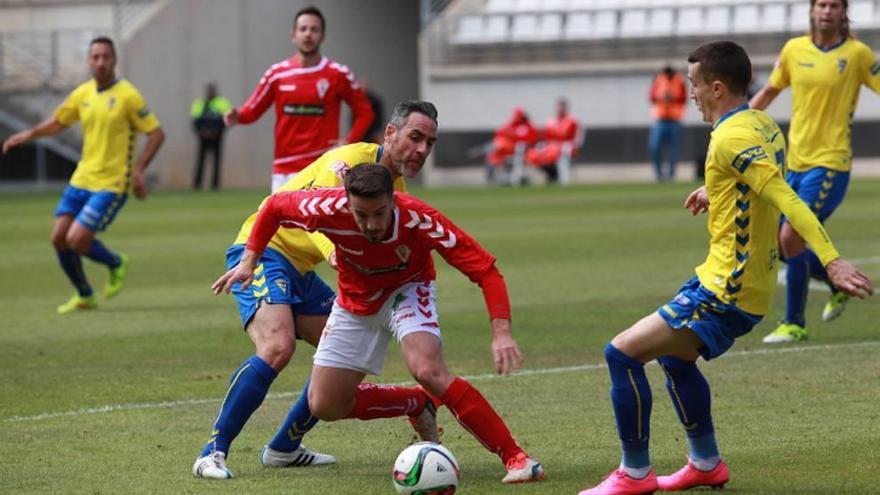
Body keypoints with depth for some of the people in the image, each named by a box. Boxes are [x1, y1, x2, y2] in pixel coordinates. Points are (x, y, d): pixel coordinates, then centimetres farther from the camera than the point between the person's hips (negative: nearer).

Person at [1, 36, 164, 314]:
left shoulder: (128, 96, -12)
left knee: (77, 240, -15)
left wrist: (138, 169, -18)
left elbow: (156, 134, -10)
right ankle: (84, 296, 22)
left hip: (112, 184, -6)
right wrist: (28, 135, 4)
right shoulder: (82, 94, 6)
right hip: (82, 178, 6)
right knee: (59, 238, 2)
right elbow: (57, 123, 20)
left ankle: (116, 264, 16)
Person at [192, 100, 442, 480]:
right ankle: (213, 453, -25)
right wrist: (333, 251, -52)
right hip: (264, 252, -10)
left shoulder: (397, 188, 10)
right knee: (278, 346, -29)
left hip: (300, 271, 10)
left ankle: (284, 447, 18)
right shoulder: (353, 161, -18)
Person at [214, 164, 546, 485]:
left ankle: (514, 457, -24)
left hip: (407, 290, -3)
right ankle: (421, 404, 23)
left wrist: (501, 333, -44)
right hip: (356, 301, 3)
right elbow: (274, 206, -11)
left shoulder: (419, 219, -37)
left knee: (428, 370, -32)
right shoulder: (331, 208, -33)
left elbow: (485, 269, -34)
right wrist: (249, 261, -14)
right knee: (325, 406, 0)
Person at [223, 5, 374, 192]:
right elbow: (252, 110, 5)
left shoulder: (338, 74, -1)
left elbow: (364, 112, 5)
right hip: (284, 171, 3)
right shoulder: (277, 73, 5)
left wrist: (348, 143, -9)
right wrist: (236, 117, -17)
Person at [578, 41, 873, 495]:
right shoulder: (764, 126, 8)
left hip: (726, 294, -10)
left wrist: (832, 261, -36)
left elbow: (787, 200, -29)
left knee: (622, 352, -11)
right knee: (674, 355, 29)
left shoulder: (731, 138, -20)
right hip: (752, 286, 10)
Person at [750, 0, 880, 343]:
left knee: (791, 238, -15)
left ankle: (794, 324, -1)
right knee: (779, 242, 8)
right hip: (795, 162, 6)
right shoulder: (794, 49, 5)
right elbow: (769, 91, 18)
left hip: (830, 163, -6)